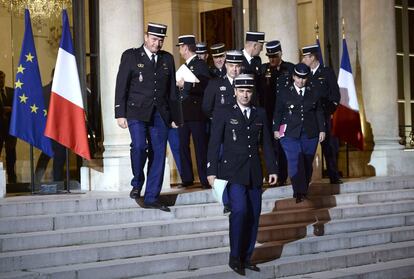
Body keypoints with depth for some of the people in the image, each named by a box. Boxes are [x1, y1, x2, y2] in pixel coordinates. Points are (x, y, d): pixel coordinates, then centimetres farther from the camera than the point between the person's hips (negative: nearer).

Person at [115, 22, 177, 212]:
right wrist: (120, 114, -7)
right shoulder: (130, 56, 3)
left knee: (158, 154, 1)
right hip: (137, 112, -3)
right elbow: (121, 86, 0)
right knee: (139, 146, -22)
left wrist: (174, 116, 10)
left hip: (160, 114, 4)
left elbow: (172, 89, 15)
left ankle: (151, 198, 9)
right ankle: (137, 184, 3)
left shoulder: (167, 59, 13)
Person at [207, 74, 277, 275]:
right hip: (232, 172, -4)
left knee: (254, 215, 3)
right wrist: (212, 171, -7)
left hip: (254, 173, 4)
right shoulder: (223, 113, 1)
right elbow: (214, 144, -2)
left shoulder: (260, 114, 12)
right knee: (240, 211, -17)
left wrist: (272, 169, 9)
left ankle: (246, 257, 14)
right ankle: (234, 257, -6)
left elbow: (267, 143, 14)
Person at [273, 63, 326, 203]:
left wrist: (322, 130, 8)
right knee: (295, 162, -13)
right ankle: (299, 192, -15)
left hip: (310, 134, 2)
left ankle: (304, 190, 15)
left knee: (307, 163, 4)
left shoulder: (313, 92, 9)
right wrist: (276, 129, 3)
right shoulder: (284, 92, 4)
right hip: (291, 134, -2)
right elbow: (278, 112, 7)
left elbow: (319, 112, 12)